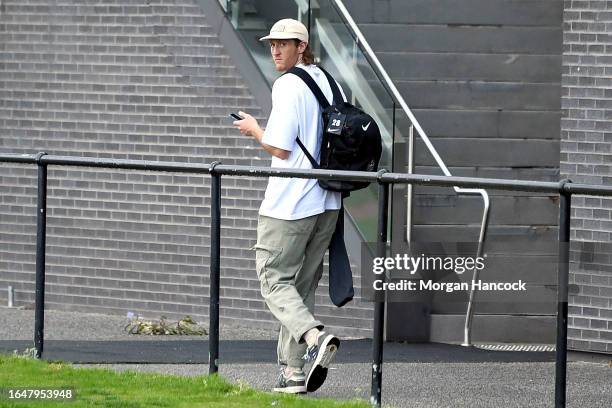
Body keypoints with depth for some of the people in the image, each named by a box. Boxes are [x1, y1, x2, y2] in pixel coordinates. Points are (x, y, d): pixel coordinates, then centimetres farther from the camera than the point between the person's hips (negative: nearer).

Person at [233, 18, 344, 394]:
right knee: (303, 285, 11)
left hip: (290, 204, -8)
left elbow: (281, 148, -15)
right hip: (327, 204, 8)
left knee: (274, 279, -2)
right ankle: (293, 371, 8)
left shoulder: (288, 85, -12)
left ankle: (314, 336, -25)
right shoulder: (330, 84, 12)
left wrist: (253, 129, 2)